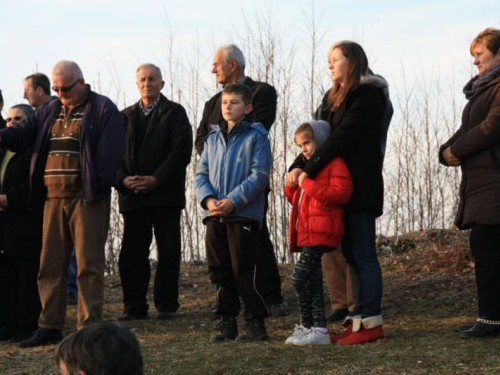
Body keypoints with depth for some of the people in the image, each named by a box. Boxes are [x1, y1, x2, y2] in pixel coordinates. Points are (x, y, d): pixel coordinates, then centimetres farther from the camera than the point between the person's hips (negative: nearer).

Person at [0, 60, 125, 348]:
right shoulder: (50, 111, 17)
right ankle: (50, 327, 15)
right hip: (53, 198, 6)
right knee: (50, 265, 8)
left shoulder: (103, 109, -2)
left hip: (87, 198, -6)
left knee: (89, 265, -4)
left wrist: (96, 186, -14)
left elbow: (111, 152, -9)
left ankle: (89, 328, -1)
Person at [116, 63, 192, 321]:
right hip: (132, 194, 3)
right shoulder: (125, 116, 16)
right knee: (132, 253, 2)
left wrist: (156, 179, -14)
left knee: (168, 252, 0)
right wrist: (123, 179, -9)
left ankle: (166, 304, 7)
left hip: (165, 193, -3)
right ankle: (134, 306, 8)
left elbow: (182, 150, -7)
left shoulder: (174, 113, 5)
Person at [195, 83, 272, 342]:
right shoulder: (213, 138, 13)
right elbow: (201, 174, 11)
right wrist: (208, 199, -9)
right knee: (220, 271, 9)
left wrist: (233, 201, -19)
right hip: (215, 216, 6)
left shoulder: (256, 137, -4)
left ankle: (257, 323, 5)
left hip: (244, 215, -6)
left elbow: (259, 176, -12)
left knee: (244, 272, -5)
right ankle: (227, 321, 17)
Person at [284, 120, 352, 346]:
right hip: (308, 233, 11)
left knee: (300, 278, -17)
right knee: (312, 281, 11)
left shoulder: (334, 163, -5)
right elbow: (295, 199, 30)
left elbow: (340, 192, -21)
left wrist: (309, 184, -19)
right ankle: (318, 328, 15)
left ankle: (308, 326, -11)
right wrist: (292, 185, 10)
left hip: (320, 232, -10)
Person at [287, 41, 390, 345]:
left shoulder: (368, 94, -9)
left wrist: (310, 170, -21)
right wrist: (298, 167, -4)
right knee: (351, 253, 8)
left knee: (362, 253, -8)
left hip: (360, 186, -9)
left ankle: (371, 322, -5)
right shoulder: (334, 98, 19)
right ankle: (361, 317, 10)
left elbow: (343, 137, -18)